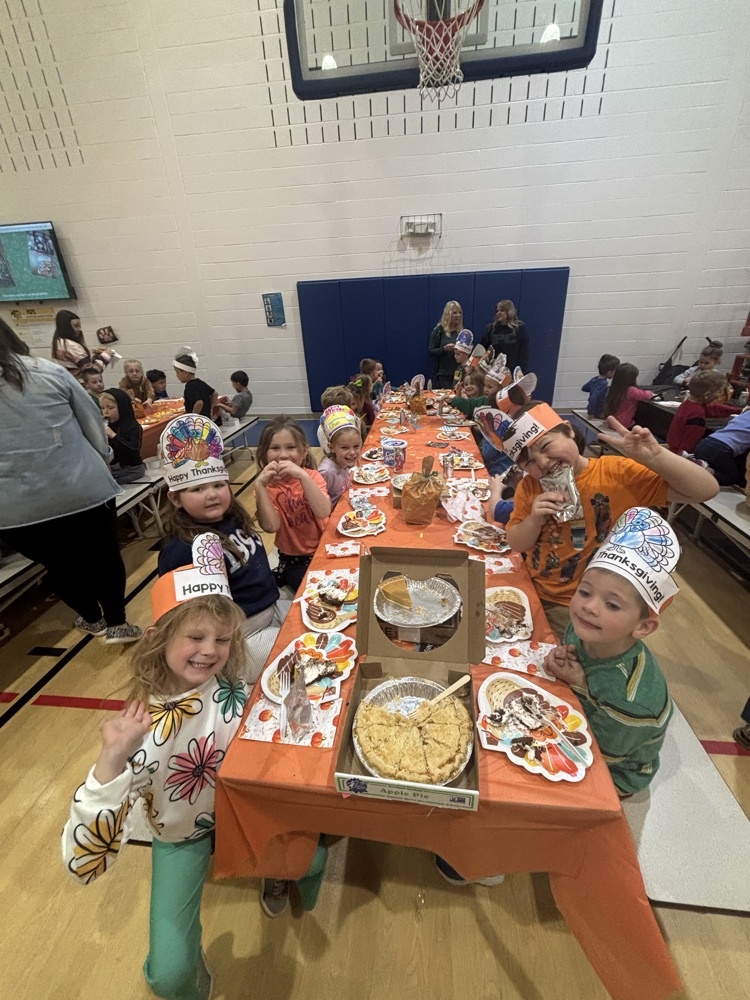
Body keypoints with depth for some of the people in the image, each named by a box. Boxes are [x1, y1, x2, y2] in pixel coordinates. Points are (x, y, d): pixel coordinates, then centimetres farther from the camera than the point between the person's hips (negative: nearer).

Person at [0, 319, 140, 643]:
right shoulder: (50, 371, 0)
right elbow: (94, 424, 5)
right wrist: (102, 461, 19)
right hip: (86, 489, 0)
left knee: (60, 565, 19)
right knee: (105, 554, 14)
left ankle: (94, 619, 36)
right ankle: (116, 624, 23)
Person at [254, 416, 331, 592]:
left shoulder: (312, 477, -6)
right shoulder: (267, 486, -6)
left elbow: (323, 512, -24)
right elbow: (271, 526, -21)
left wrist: (303, 476, -33)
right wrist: (260, 486, -27)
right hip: (293, 559, -1)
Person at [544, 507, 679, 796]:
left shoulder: (633, 698, -41)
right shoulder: (581, 628, -24)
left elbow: (602, 754, -24)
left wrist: (580, 687, -32)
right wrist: (560, 661, -25)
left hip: (613, 774, -5)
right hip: (574, 723, 5)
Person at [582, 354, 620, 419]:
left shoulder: (595, 379, -1)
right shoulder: (604, 384, -24)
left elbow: (583, 388, 13)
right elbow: (593, 398, -35)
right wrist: (591, 413, -27)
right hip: (599, 413, -9)